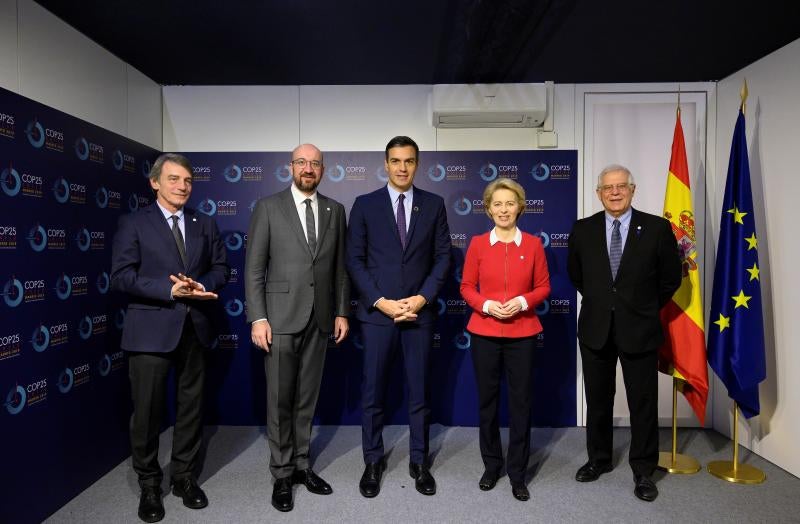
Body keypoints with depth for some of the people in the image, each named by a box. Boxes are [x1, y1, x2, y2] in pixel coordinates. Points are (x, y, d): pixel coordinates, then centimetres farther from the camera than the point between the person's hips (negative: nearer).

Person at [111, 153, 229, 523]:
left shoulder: (205, 224, 11)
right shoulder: (133, 224, 0)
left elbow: (220, 267, 8)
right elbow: (121, 276, -9)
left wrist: (202, 285, -13)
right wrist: (169, 290, -20)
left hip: (195, 327, 4)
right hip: (151, 329, -3)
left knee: (191, 406, 12)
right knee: (147, 410, 5)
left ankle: (185, 477, 29)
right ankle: (149, 485, 26)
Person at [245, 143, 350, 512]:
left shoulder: (335, 210, 8)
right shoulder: (268, 207, -1)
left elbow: (339, 267, 9)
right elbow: (253, 268, -4)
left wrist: (341, 312, 6)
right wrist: (258, 318, -11)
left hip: (319, 319, 3)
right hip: (281, 317, -3)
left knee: (307, 399, 12)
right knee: (280, 400, 6)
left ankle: (301, 465, 27)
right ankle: (281, 474, 21)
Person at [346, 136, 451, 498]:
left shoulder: (434, 204, 5)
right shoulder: (365, 205, 2)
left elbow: (443, 256, 4)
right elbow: (354, 260, -2)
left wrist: (422, 298, -9)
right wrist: (381, 302, -10)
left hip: (420, 311, 1)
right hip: (377, 312, -1)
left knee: (419, 390, 10)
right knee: (373, 391, 8)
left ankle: (419, 462, 27)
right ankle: (373, 461, 26)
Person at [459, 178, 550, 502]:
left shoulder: (533, 244, 1)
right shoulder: (477, 244, 0)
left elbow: (543, 286, 4)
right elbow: (466, 287, 3)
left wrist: (522, 302, -13)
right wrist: (487, 305, -14)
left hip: (522, 333, 0)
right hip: (484, 332, 0)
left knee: (521, 402, 5)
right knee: (487, 400, 10)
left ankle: (518, 472, 22)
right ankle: (491, 465, 29)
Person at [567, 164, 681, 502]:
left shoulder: (657, 228, -6)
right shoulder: (583, 229, -1)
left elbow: (670, 278, 4)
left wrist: (646, 308, 7)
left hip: (639, 329, -1)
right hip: (595, 328, 2)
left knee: (643, 403, 8)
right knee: (598, 400, 14)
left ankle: (643, 471, 27)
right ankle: (599, 459, 33)